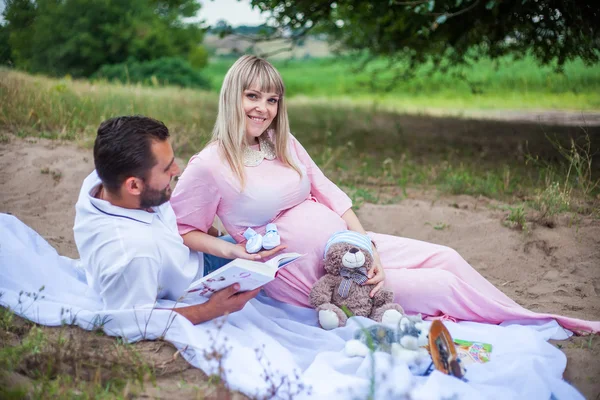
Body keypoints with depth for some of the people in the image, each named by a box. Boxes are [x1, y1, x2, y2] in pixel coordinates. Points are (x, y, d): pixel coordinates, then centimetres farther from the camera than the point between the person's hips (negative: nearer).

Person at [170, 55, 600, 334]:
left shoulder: (284, 144, 6)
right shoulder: (209, 166, -13)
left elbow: (331, 195, 5)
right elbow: (182, 229, -7)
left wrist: (366, 246, -6)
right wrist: (236, 252, -19)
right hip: (305, 273, -6)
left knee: (445, 257, -4)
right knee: (444, 286, -10)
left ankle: (548, 323, 12)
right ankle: (543, 329, 10)